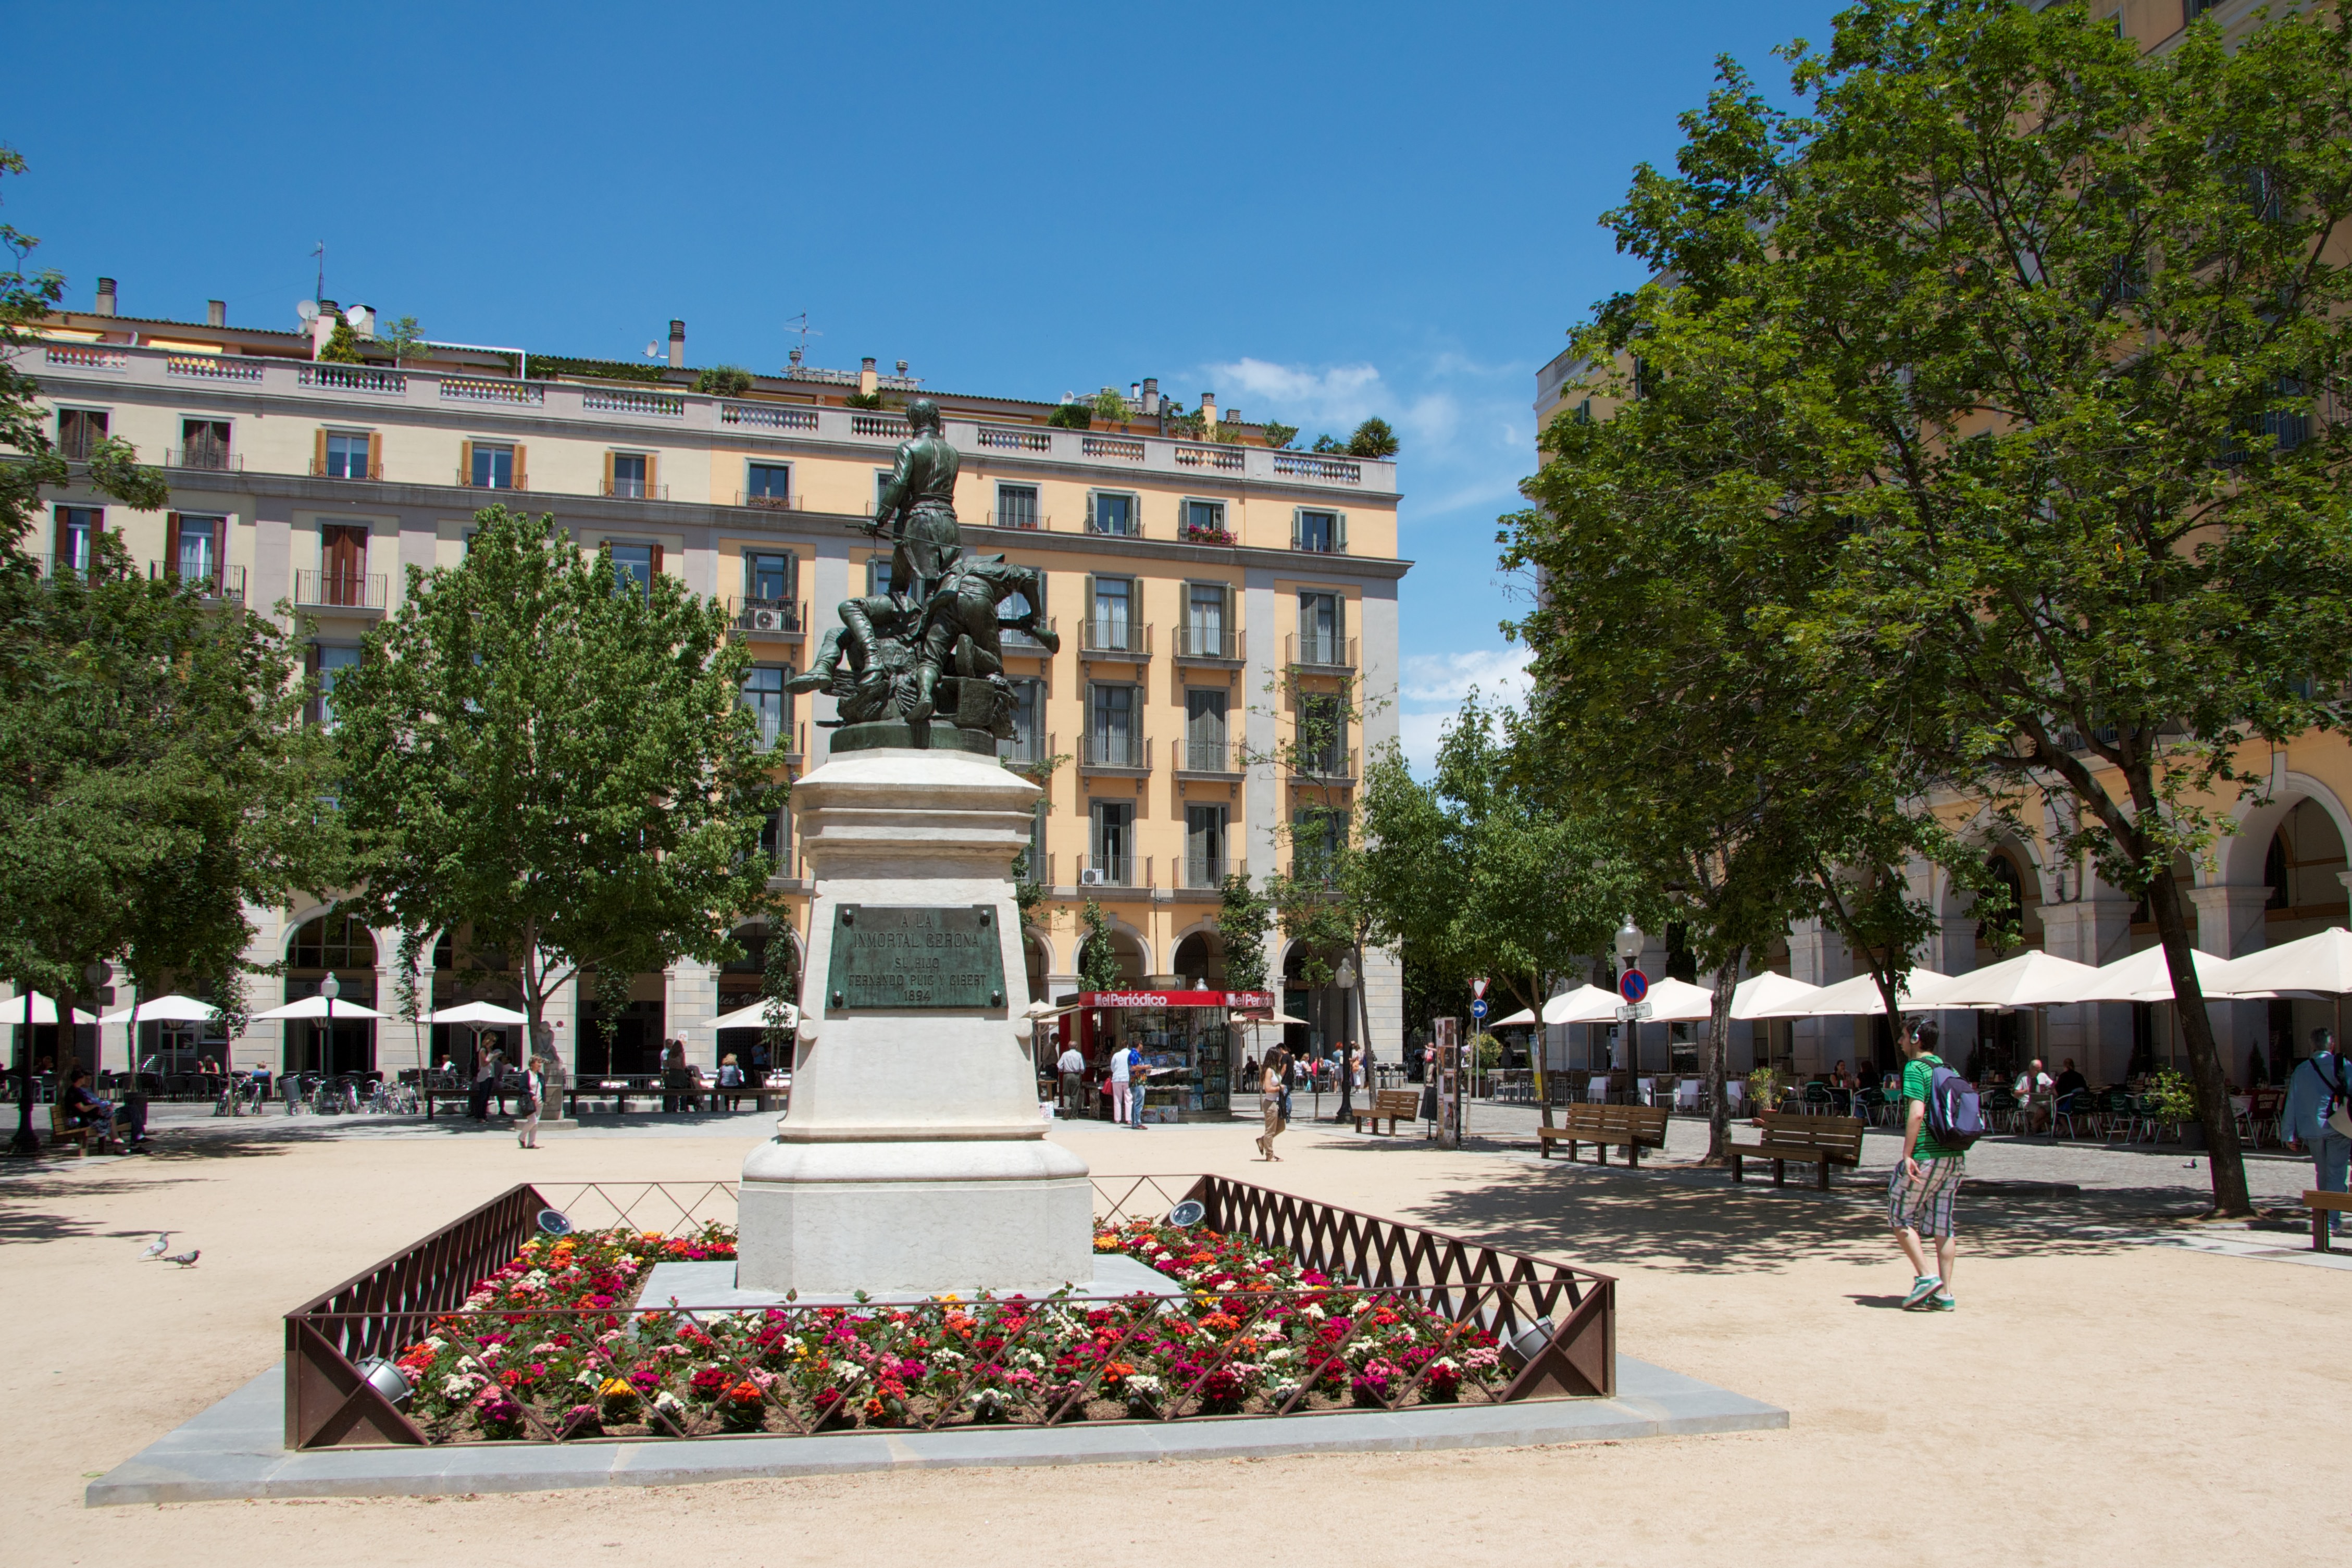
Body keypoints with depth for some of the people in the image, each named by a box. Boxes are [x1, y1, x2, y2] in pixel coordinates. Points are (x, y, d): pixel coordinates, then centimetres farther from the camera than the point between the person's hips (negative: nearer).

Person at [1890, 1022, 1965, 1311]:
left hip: (1925, 1155, -8)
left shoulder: (1915, 1068, -9)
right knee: (1942, 1223, 9)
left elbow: (1917, 1113, -20)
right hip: (1954, 1157, 8)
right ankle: (1944, 1293, 7)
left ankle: (1926, 1277, -5)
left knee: (1900, 1217, 5)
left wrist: (1907, 1154, -20)